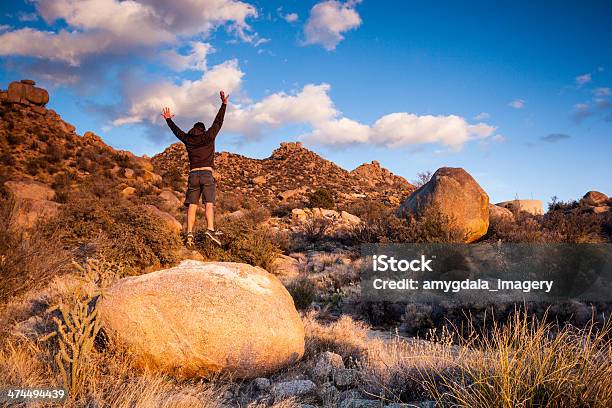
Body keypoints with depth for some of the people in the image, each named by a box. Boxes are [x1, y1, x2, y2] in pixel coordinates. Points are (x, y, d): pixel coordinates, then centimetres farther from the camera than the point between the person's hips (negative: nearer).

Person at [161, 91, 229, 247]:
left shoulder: (188, 140, 14)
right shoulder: (209, 137, 8)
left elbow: (176, 130, 29)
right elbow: (218, 122, 11)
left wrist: (168, 119, 45)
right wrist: (224, 104, 16)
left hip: (193, 174, 2)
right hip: (207, 173, -2)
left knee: (192, 206, -1)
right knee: (209, 204, -12)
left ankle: (190, 234, -12)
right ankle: (210, 229, -31)